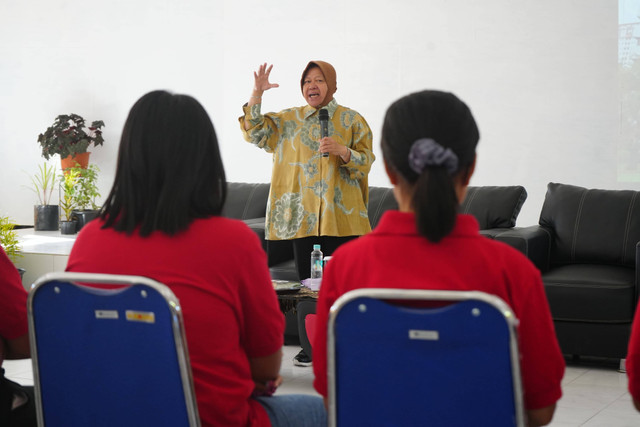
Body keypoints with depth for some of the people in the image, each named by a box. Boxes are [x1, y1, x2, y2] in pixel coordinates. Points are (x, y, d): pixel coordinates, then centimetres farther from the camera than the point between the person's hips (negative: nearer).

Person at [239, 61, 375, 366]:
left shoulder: (352, 120, 6)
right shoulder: (289, 120, 13)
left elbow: (366, 161, 1)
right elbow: (255, 133, 4)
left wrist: (343, 151, -17)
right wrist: (257, 94, -6)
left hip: (340, 214, -3)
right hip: (301, 213, 3)